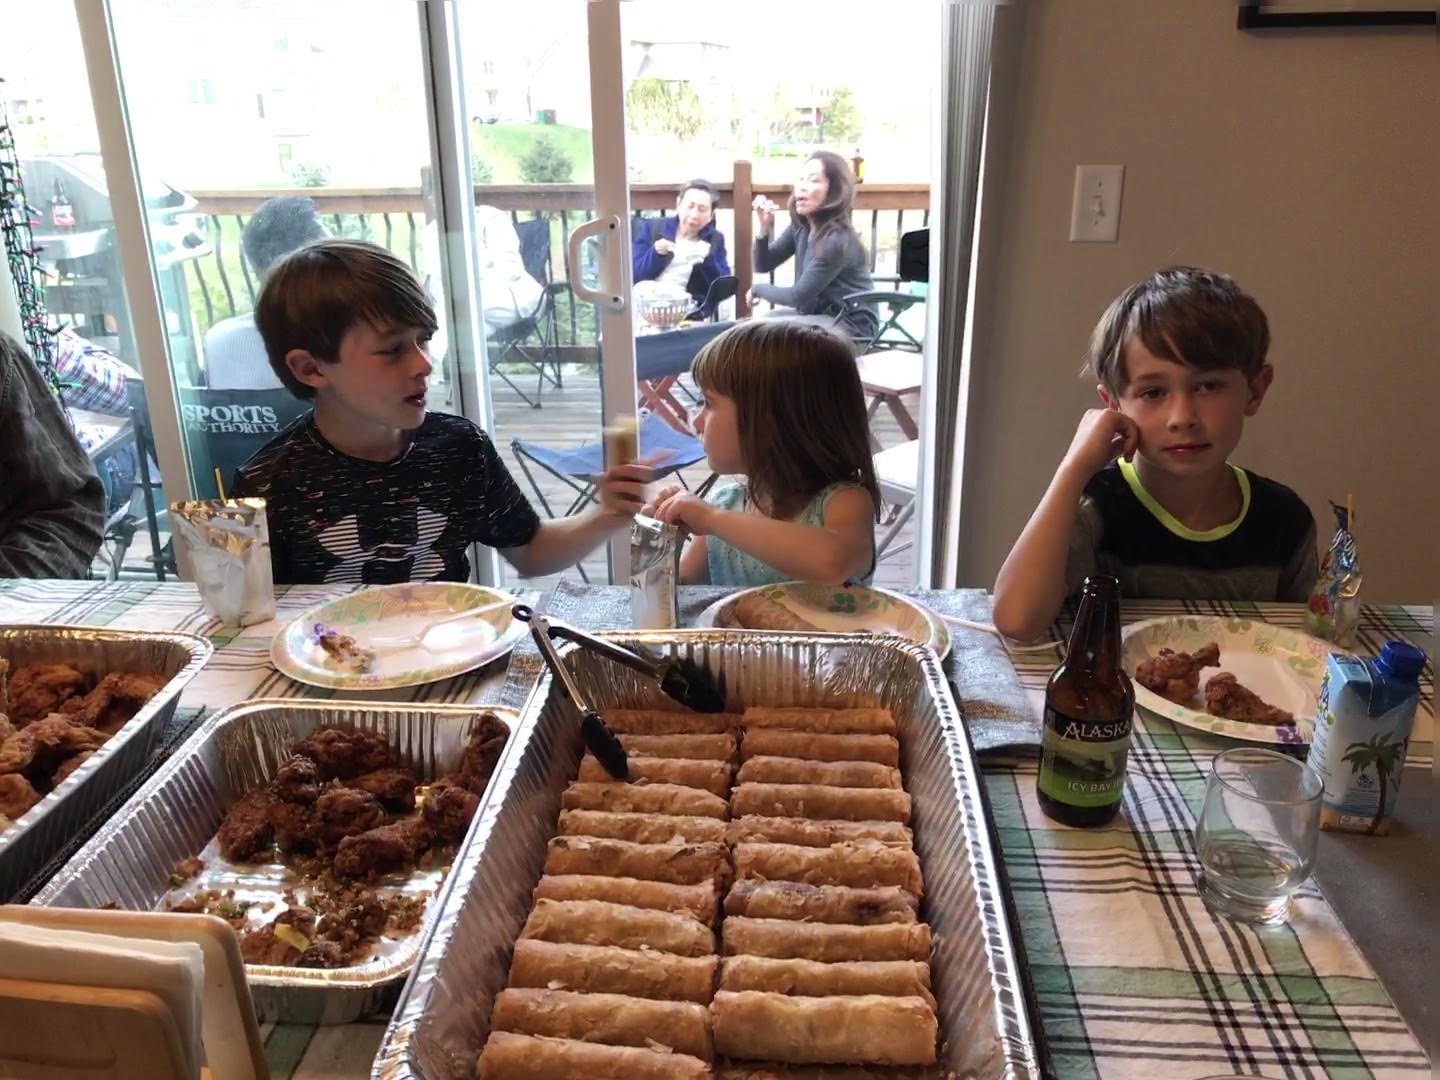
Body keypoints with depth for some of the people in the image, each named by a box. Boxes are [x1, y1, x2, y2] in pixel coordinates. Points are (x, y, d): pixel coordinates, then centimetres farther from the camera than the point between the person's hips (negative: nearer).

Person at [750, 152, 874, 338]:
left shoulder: (837, 240, -23)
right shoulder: (800, 226, 0)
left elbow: (799, 296, -19)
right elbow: (763, 265, 5)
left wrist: (757, 289, -4)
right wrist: (764, 226, -11)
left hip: (848, 326, -7)